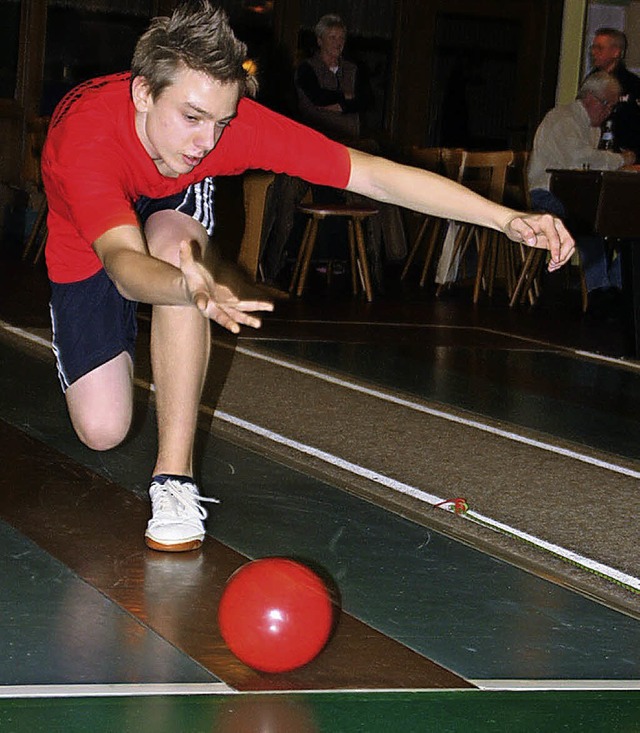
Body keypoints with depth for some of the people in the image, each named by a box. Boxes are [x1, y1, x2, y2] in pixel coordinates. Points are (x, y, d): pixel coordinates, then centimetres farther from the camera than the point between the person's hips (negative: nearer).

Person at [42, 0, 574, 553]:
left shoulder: (235, 122, -33)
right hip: (87, 252, -2)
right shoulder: (85, 132, -41)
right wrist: (189, 287, -78)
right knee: (102, 430, -11)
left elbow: (377, 175, -33)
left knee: (172, 236, -36)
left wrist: (508, 219, -42)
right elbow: (123, 261, -55)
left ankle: (175, 471, -25)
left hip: (177, 217, 2)